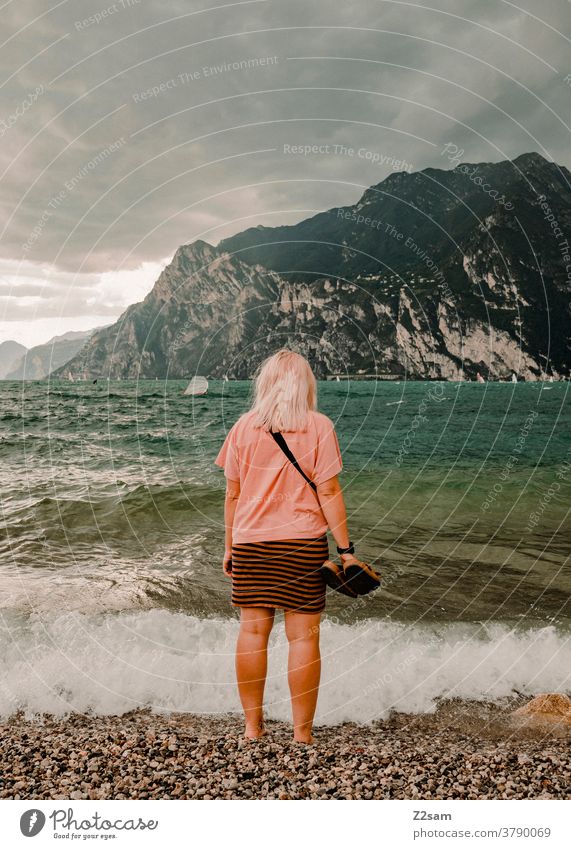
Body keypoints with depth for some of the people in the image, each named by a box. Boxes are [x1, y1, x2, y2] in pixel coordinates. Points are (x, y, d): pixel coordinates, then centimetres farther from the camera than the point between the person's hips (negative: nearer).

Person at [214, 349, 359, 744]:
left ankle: (253, 726, 20)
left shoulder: (244, 427, 2)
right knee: (303, 636, 6)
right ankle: (303, 733, 14)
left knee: (253, 631, 10)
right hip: (303, 543, -2)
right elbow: (328, 492, -7)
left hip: (250, 542, 2)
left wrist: (230, 546, 14)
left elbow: (233, 494, 4)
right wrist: (346, 549, -1)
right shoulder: (319, 427, -4)